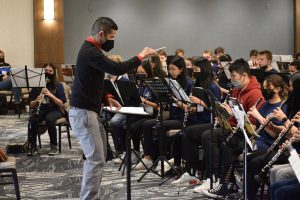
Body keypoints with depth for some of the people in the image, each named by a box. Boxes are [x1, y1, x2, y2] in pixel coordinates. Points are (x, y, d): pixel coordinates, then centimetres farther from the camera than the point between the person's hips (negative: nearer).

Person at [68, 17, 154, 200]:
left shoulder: (91, 50, 16)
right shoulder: (90, 52, -18)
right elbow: (117, 69, -26)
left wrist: (107, 97, 8)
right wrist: (140, 57, -13)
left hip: (90, 111, 11)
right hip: (83, 112, -11)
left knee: (98, 158, 13)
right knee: (96, 159, -11)